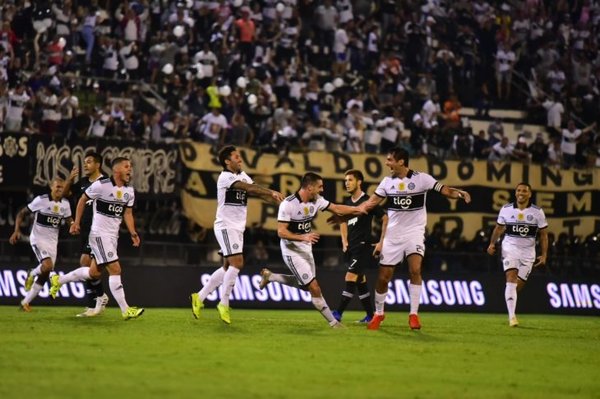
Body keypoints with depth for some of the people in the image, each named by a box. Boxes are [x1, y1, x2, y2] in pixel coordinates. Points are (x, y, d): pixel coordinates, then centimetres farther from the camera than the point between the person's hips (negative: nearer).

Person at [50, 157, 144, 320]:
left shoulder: (129, 191, 7)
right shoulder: (101, 185, -13)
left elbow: (128, 213, 9)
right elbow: (82, 200, -1)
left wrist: (133, 233, -6)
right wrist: (76, 222, -1)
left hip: (113, 236, 8)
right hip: (99, 234, -8)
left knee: (94, 273, 13)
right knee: (115, 269, -14)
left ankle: (59, 280, 33)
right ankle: (126, 310, -12)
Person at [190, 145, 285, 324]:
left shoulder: (243, 176, 13)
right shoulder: (225, 177, -14)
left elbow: (257, 191, 4)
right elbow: (249, 188, -26)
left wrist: (277, 201, -9)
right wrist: (272, 192, -32)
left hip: (237, 228, 9)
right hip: (226, 226, -9)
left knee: (228, 266, 10)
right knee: (237, 262, -17)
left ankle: (200, 297, 20)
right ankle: (224, 304, -9)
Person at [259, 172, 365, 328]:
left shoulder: (317, 200, -3)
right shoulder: (288, 204, -24)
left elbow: (337, 209, 9)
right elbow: (281, 232, -25)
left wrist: (358, 209, 4)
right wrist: (303, 237, -38)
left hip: (306, 249, 8)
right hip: (292, 251, -8)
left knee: (305, 284, 20)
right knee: (314, 288, -10)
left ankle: (269, 276, 35)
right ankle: (333, 322, 1)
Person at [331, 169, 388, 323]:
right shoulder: (347, 202, 10)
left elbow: (385, 219, -10)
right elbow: (344, 221, 25)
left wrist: (381, 242, -14)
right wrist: (344, 241, 12)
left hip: (364, 246, -8)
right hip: (352, 247, 8)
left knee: (350, 278, -14)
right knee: (360, 281, 11)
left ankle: (338, 314, -17)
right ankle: (370, 315, 17)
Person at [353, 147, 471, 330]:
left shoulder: (421, 178, -8)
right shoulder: (387, 181, 3)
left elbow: (445, 190, -13)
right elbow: (371, 202, 5)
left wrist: (460, 193, -34)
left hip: (414, 232, -3)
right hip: (393, 234, 3)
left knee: (415, 269, -24)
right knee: (383, 277, 4)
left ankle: (413, 314, -15)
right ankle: (378, 313, 26)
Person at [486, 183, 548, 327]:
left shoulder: (537, 212, -2)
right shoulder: (506, 209, 0)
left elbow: (543, 234, 3)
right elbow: (499, 228, 12)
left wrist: (544, 254, -3)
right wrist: (492, 243, -2)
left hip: (528, 251, 1)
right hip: (510, 248, -1)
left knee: (519, 284, 3)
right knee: (511, 278, -18)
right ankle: (512, 316, -23)